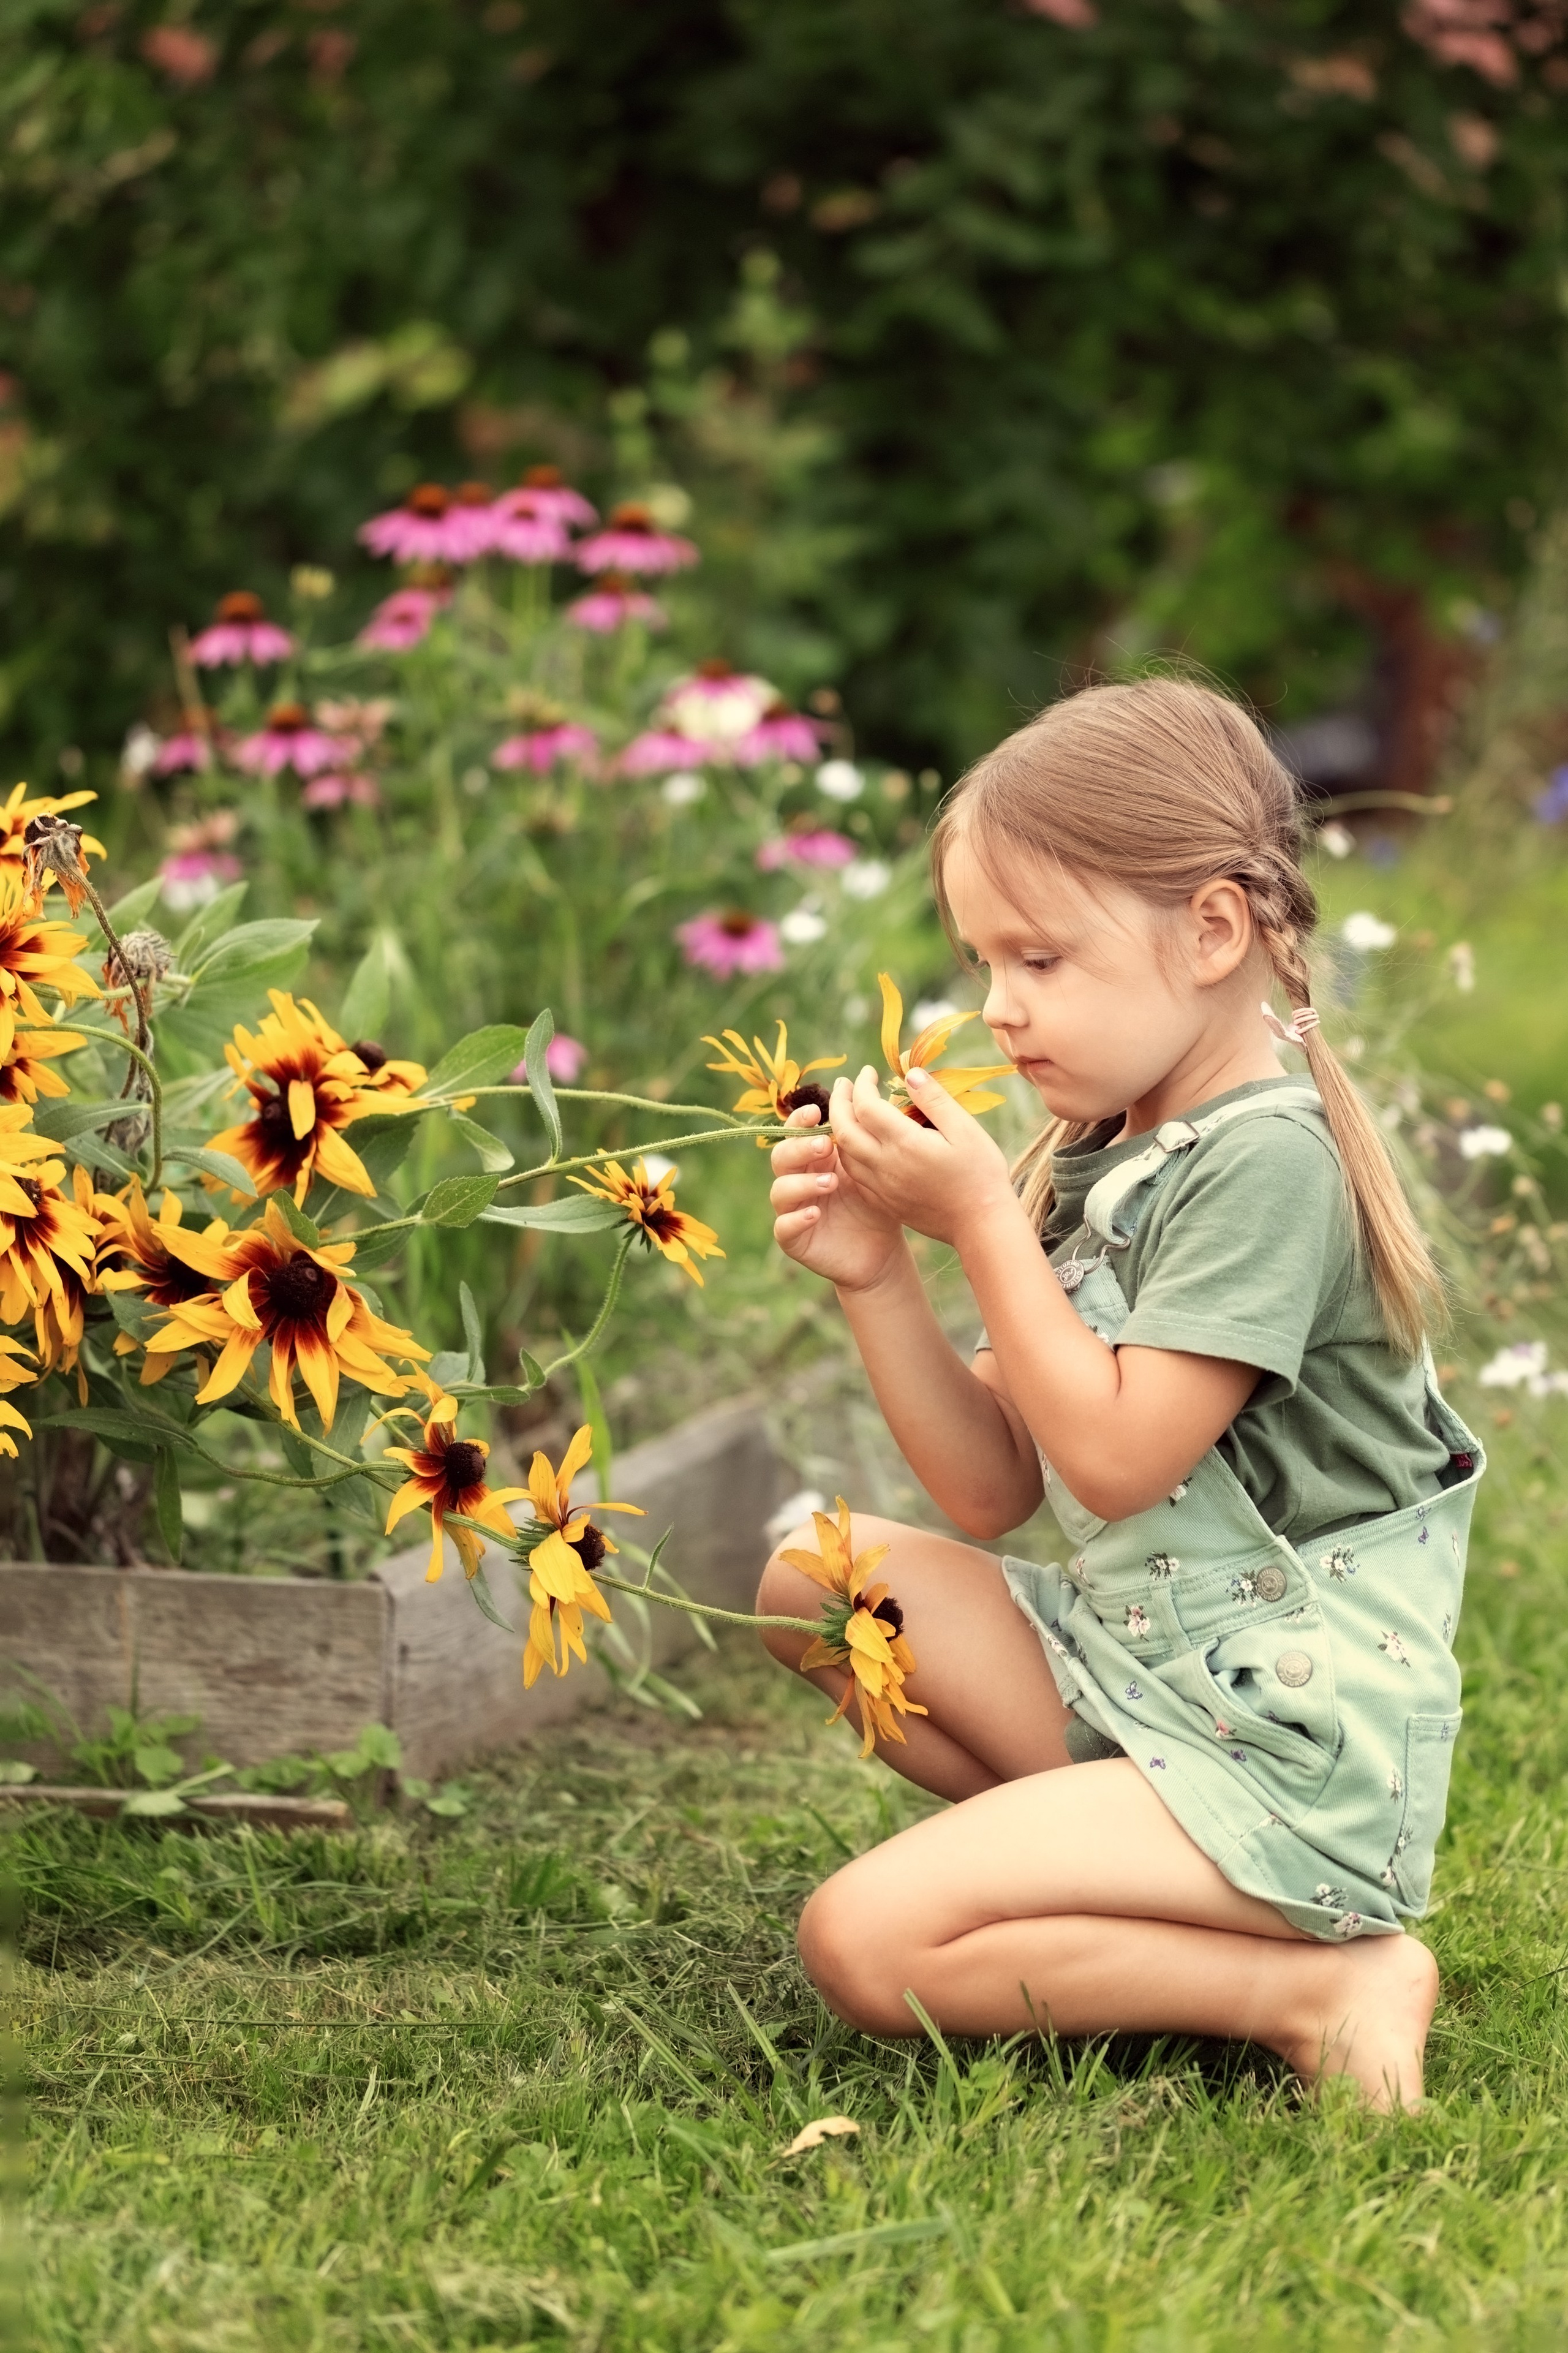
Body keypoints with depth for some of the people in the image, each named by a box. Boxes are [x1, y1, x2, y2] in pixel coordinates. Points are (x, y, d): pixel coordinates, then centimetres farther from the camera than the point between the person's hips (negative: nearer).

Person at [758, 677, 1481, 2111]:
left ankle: (1321, 1985, -10)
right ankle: (1124, 1881, 3)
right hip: (1123, 1668, 10)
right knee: (819, 1579, 3)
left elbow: (1114, 1458, -21)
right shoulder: (1099, 1158, 10)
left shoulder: (1266, 1162, -17)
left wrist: (982, 1217, -17)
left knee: (866, 1942, -19)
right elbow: (992, 1491, 9)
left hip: (1293, 1760, -10)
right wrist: (876, 1277, -4)